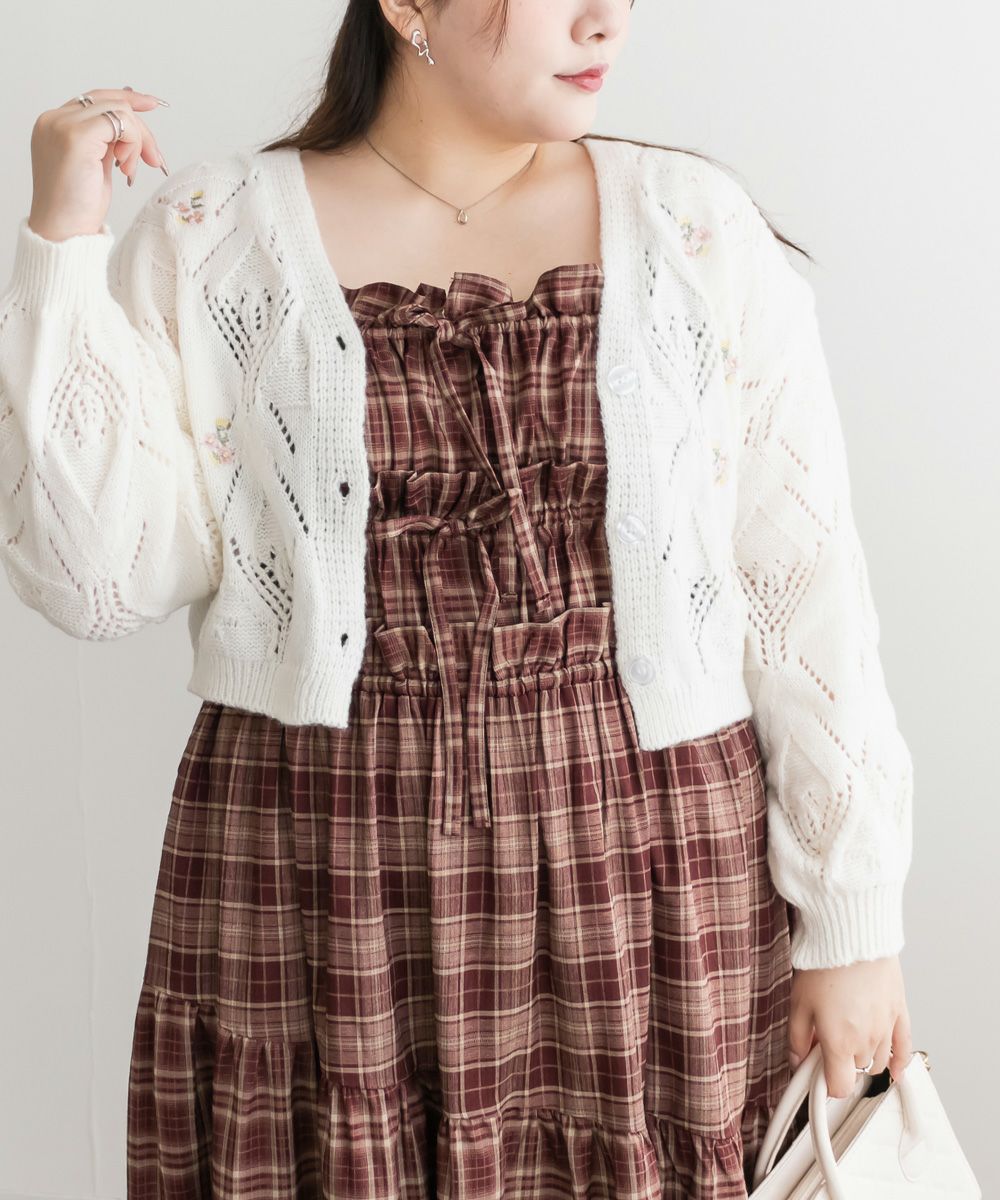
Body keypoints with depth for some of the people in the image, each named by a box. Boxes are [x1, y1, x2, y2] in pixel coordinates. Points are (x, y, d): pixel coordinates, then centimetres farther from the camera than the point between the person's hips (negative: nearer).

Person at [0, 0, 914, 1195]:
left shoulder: (694, 224, 1)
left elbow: (807, 590, 1)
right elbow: (102, 575, -6)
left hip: (649, 872, 1)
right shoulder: (208, 237, 1)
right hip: (325, 880, 0)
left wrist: (854, 922, 0)